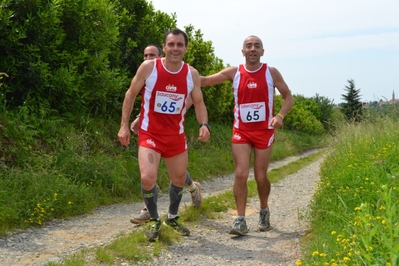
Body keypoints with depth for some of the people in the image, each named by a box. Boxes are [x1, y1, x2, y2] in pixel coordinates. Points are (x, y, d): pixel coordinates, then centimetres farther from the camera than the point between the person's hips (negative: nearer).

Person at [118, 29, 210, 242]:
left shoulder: (192, 74, -4)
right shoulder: (148, 67, -12)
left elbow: (199, 103, 4)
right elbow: (131, 94, -3)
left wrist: (204, 124, -15)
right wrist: (124, 125, -6)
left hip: (176, 135, 4)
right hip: (150, 133, -4)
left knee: (179, 179, 15)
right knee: (148, 178, -20)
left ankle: (172, 217, 42)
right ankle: (154, 220, 7)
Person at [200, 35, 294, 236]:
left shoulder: (271, 73, -3)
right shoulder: (234, 72, -2)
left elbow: (288, 97, 2)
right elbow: (205, 81, -3)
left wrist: (280, 116, -16)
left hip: (264, 131, 0)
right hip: (241, 131, 1)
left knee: (261, 176, 6)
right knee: (240, 174, -9)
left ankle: (264, 212, 31)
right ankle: (240, 220, -3)